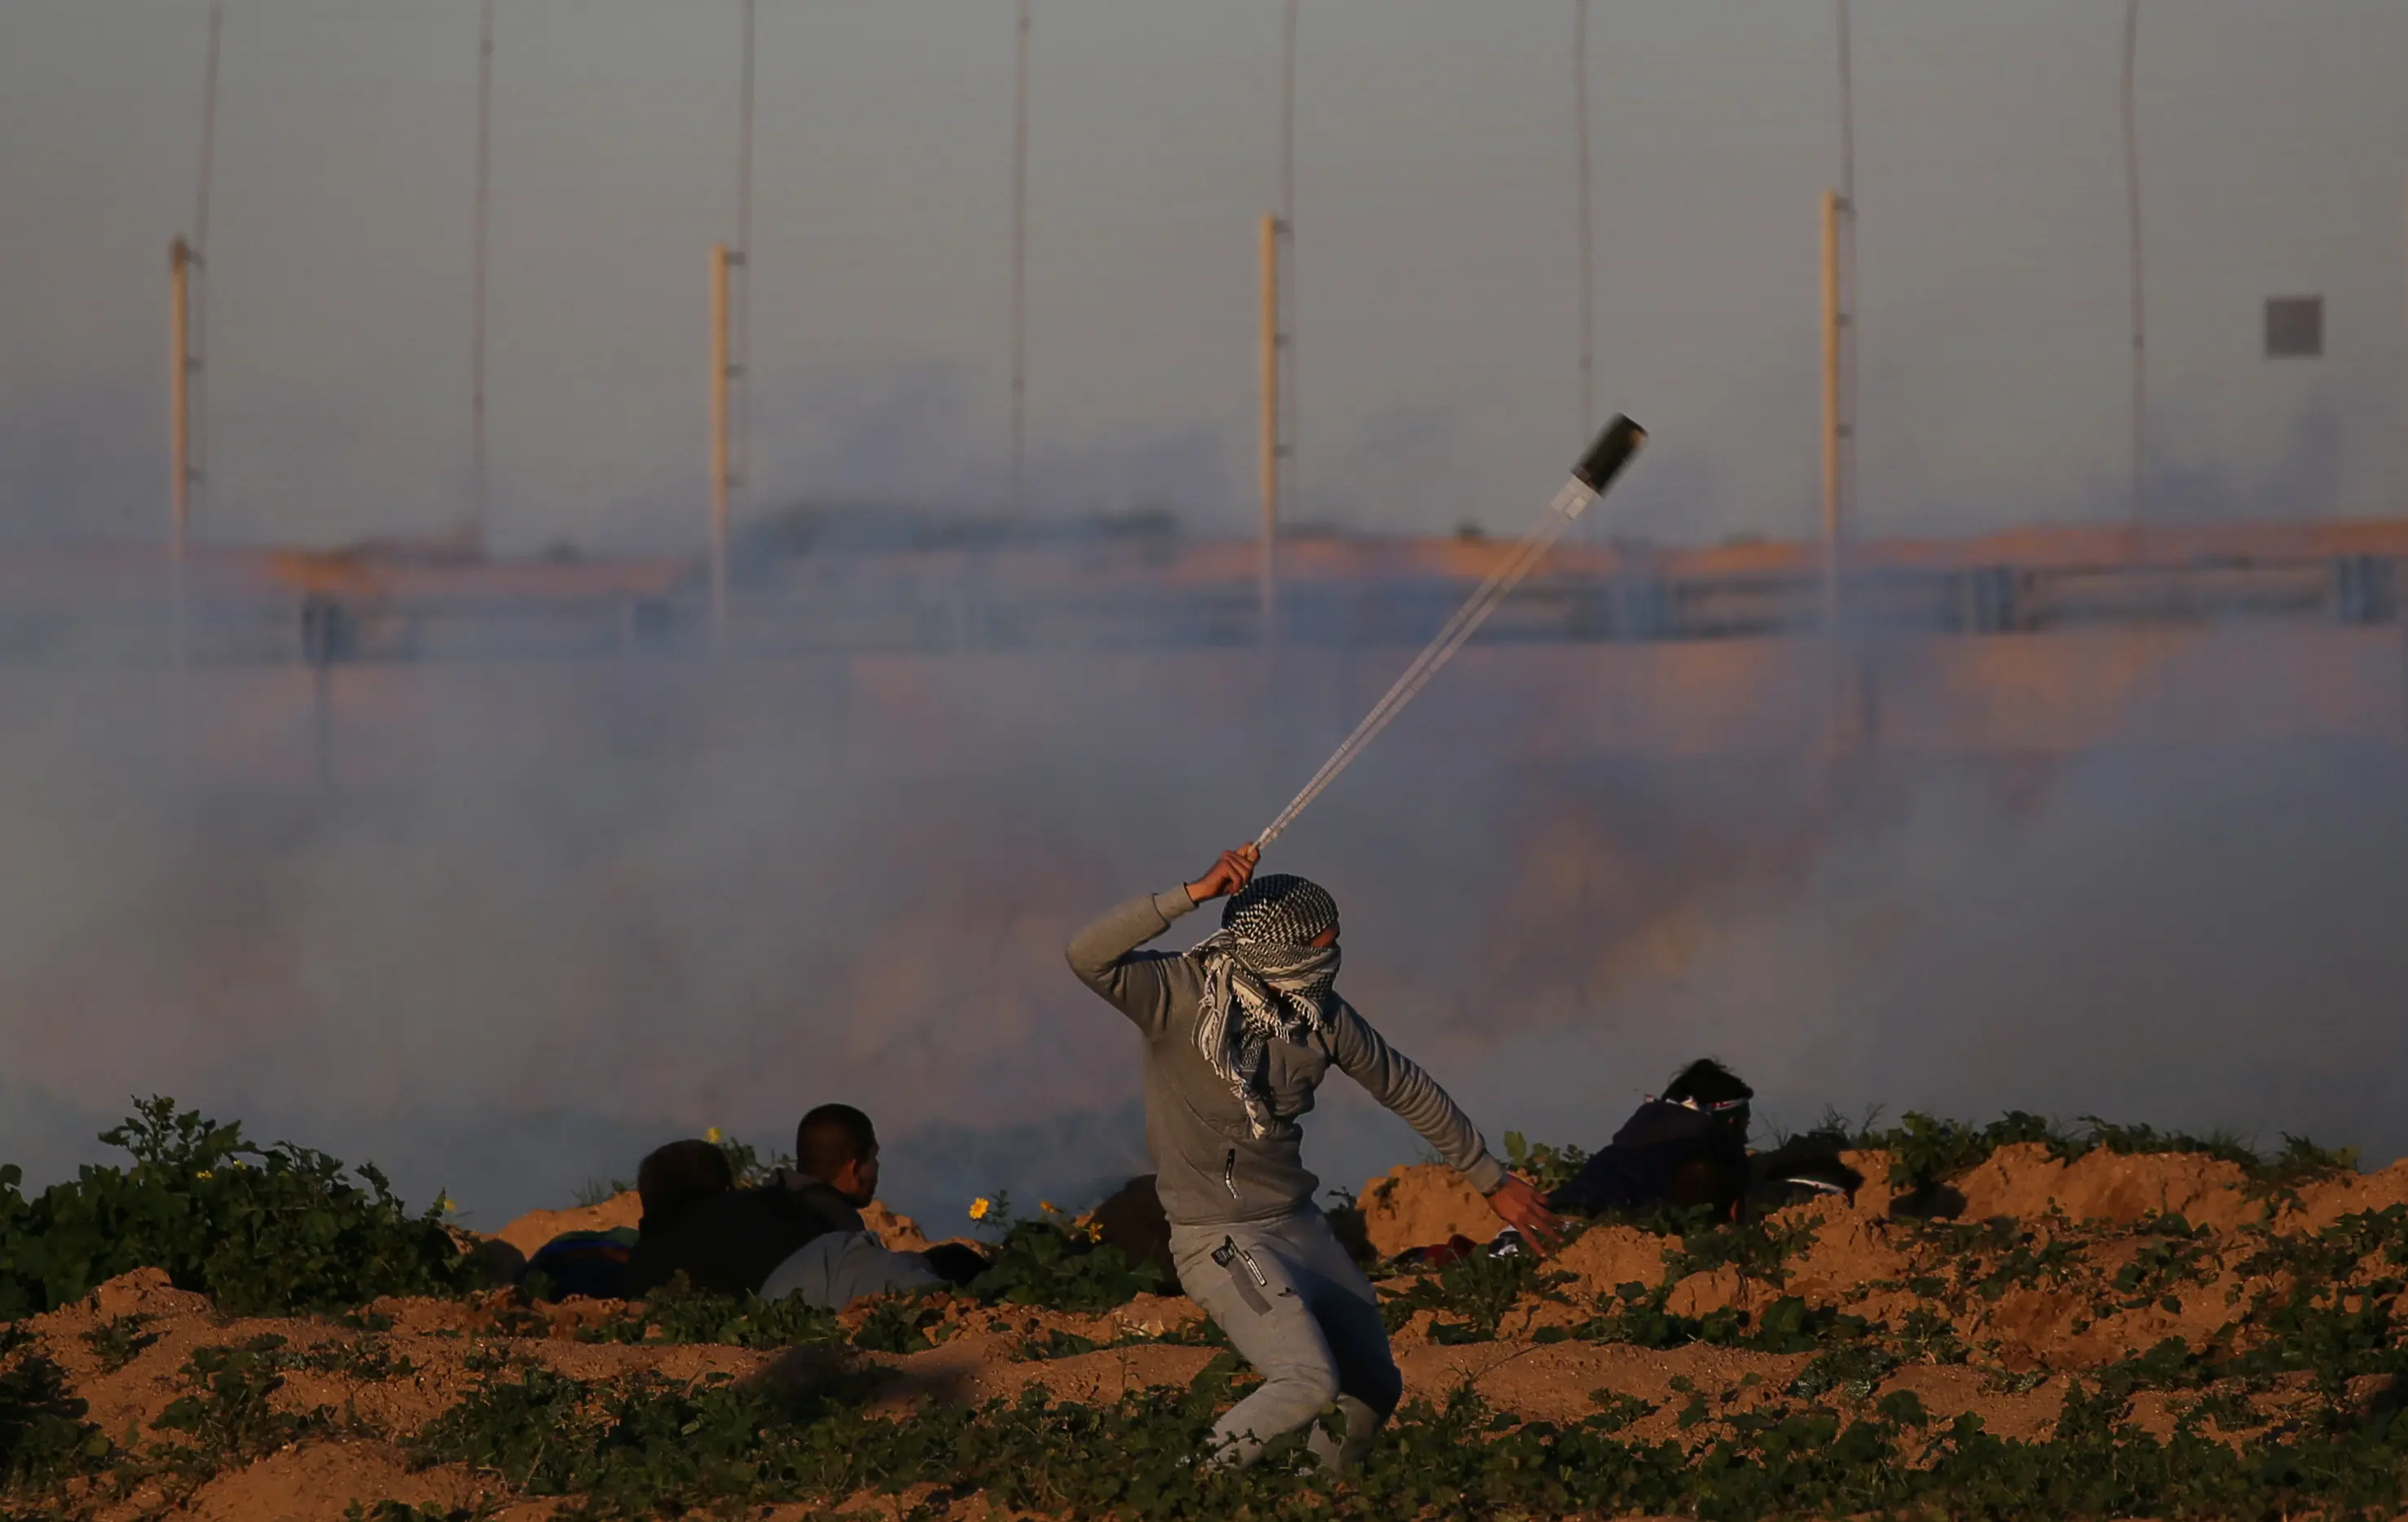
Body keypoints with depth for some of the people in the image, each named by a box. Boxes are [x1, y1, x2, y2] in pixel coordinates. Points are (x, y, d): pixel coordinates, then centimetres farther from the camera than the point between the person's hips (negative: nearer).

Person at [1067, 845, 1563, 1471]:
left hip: (1298, 1225, 7)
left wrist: (1493, 1180, 20)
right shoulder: (1179, 994, -17)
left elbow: (1407, 1089, 13)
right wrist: (1196, 893, -42)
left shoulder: (1319, 1012, 0)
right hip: (1220, 1237, -7)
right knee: (1310, 1382, -26)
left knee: (1375, 1389, 14)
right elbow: (1089, 957, -36)